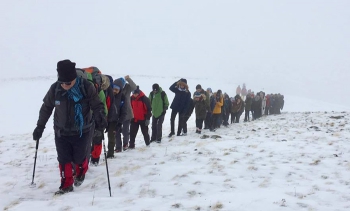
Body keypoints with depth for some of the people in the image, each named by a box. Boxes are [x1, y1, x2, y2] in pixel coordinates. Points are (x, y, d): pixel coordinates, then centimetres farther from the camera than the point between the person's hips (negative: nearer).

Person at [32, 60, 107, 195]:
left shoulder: (87, 87, -21)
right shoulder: (55, 89, -12)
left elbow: (97, 105, -11)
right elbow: (46, 108, 2)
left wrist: (100, 117, -32)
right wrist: (39, 127, 6)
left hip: (82, 131, -2)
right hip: (61, 132, 2)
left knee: (79, 158, 7)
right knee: (63, 159, 4)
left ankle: (80, 173, 40)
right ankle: (66, 184, 21)